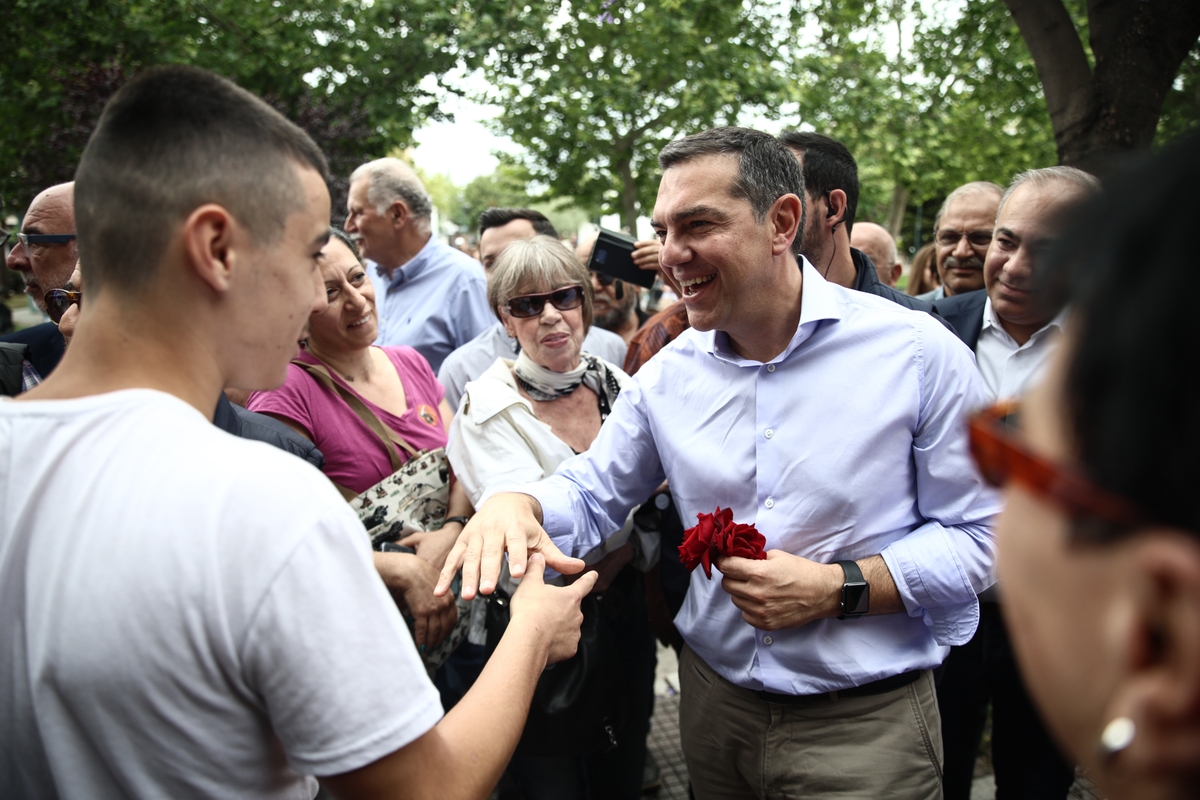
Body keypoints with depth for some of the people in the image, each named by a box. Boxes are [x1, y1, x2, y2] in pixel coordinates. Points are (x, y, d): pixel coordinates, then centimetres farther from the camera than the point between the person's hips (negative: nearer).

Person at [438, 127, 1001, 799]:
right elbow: (591, 493, 5)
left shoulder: (915, 352, -13)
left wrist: (839, 588, -21)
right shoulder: (668, 375, -1)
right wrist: (515, 501, -17)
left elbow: (981, 538, -10)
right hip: (715, 704, 4)